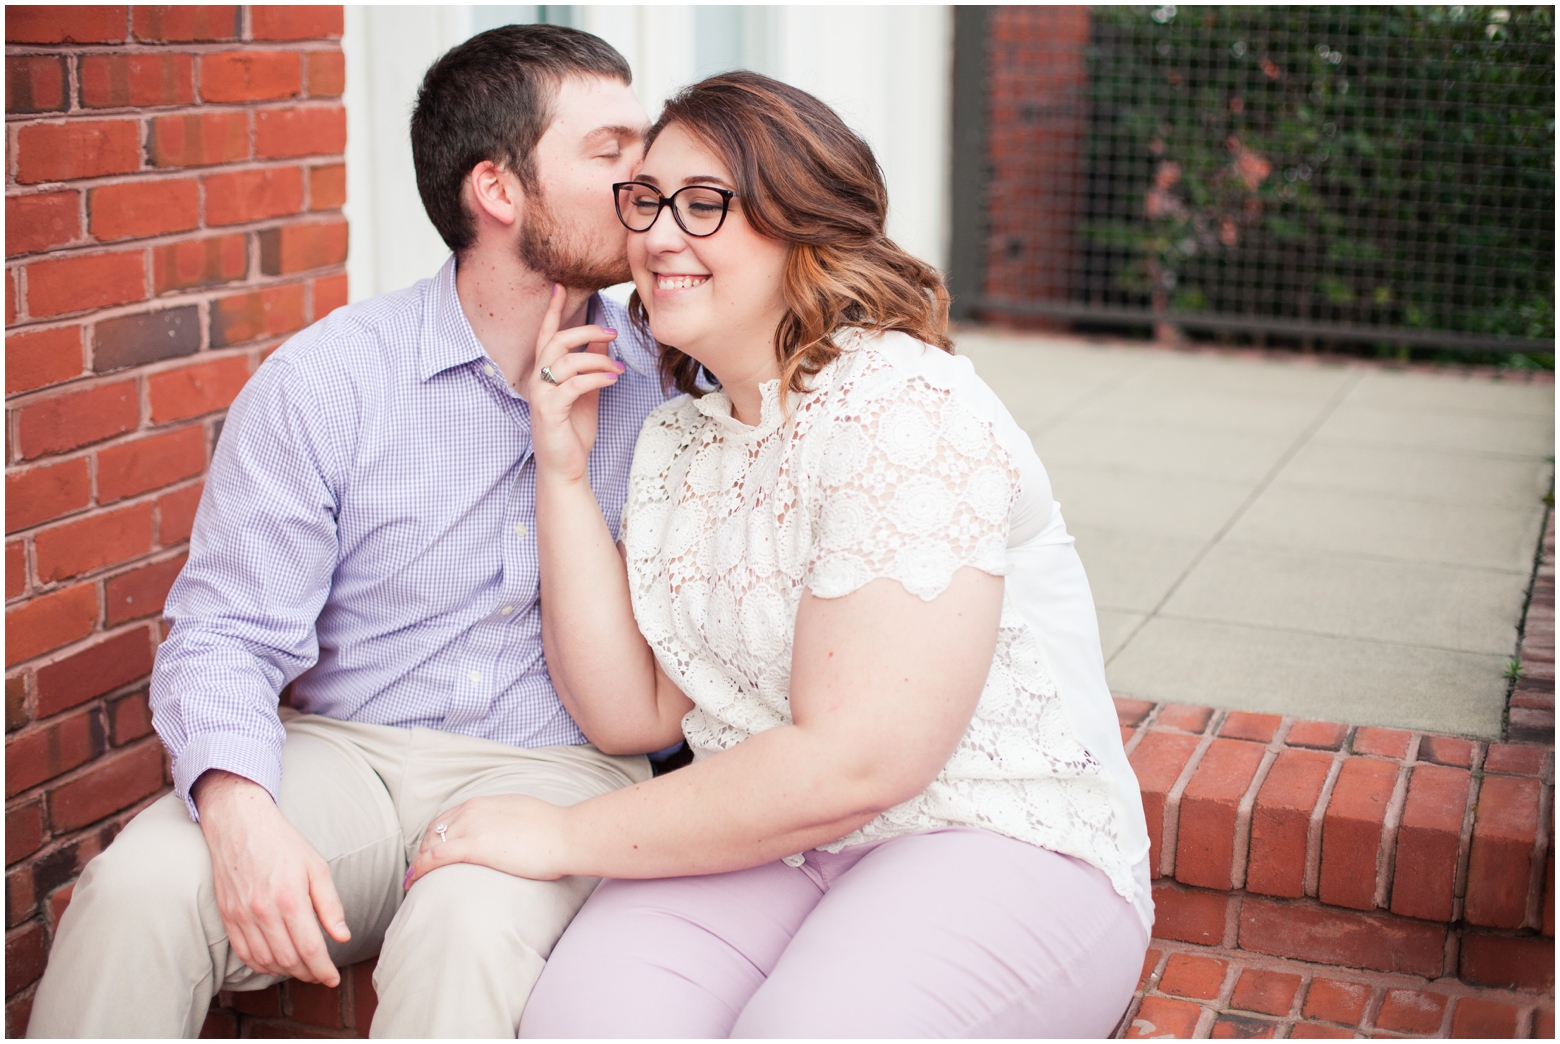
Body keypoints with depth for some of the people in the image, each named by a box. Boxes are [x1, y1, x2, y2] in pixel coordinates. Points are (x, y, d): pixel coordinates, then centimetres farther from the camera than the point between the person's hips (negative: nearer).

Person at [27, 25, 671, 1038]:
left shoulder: (670, 376, 3)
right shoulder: (325, 379, -2)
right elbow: (226, 633, -6)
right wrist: (238, 806, -25)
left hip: (558, 767, 0)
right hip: (347, 756, 1)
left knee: (470, 935, -35)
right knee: (137, 889, -27)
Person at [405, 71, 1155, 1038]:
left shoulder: (908, 412, -16)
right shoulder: (676, 435, 9)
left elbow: (857, 763, -23)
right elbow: (633, 714, 4)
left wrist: (566, 835, -14)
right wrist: (564, 471, -3)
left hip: (1005, 844, -4)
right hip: (771, 840, 5)